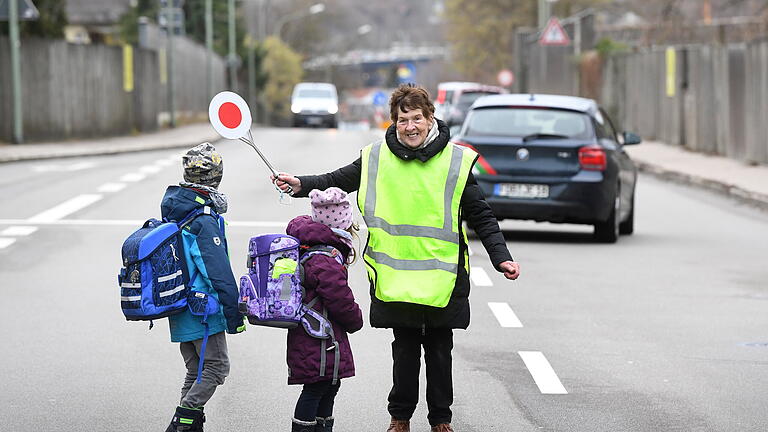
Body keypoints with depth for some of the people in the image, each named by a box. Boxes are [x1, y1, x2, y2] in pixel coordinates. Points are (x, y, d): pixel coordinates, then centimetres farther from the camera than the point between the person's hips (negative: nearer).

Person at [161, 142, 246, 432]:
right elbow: (220, 274, -20)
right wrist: (235, 316, -15)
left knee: (196, 371, 15)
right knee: (216, 368, 0)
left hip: (179, 308, 9)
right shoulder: (204, 223, -20)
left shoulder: (172, 211, 7)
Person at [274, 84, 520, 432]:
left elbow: (481, 216, 4)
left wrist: (501, 258, -4)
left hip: (442, 279, 0)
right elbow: (337, 180, 14)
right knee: (405, 349, 6)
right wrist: (301, 184, -3)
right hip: (395, 279, 0)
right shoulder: (376, 159, 1)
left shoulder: (455, 161, -1)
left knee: (439, 351, 9)